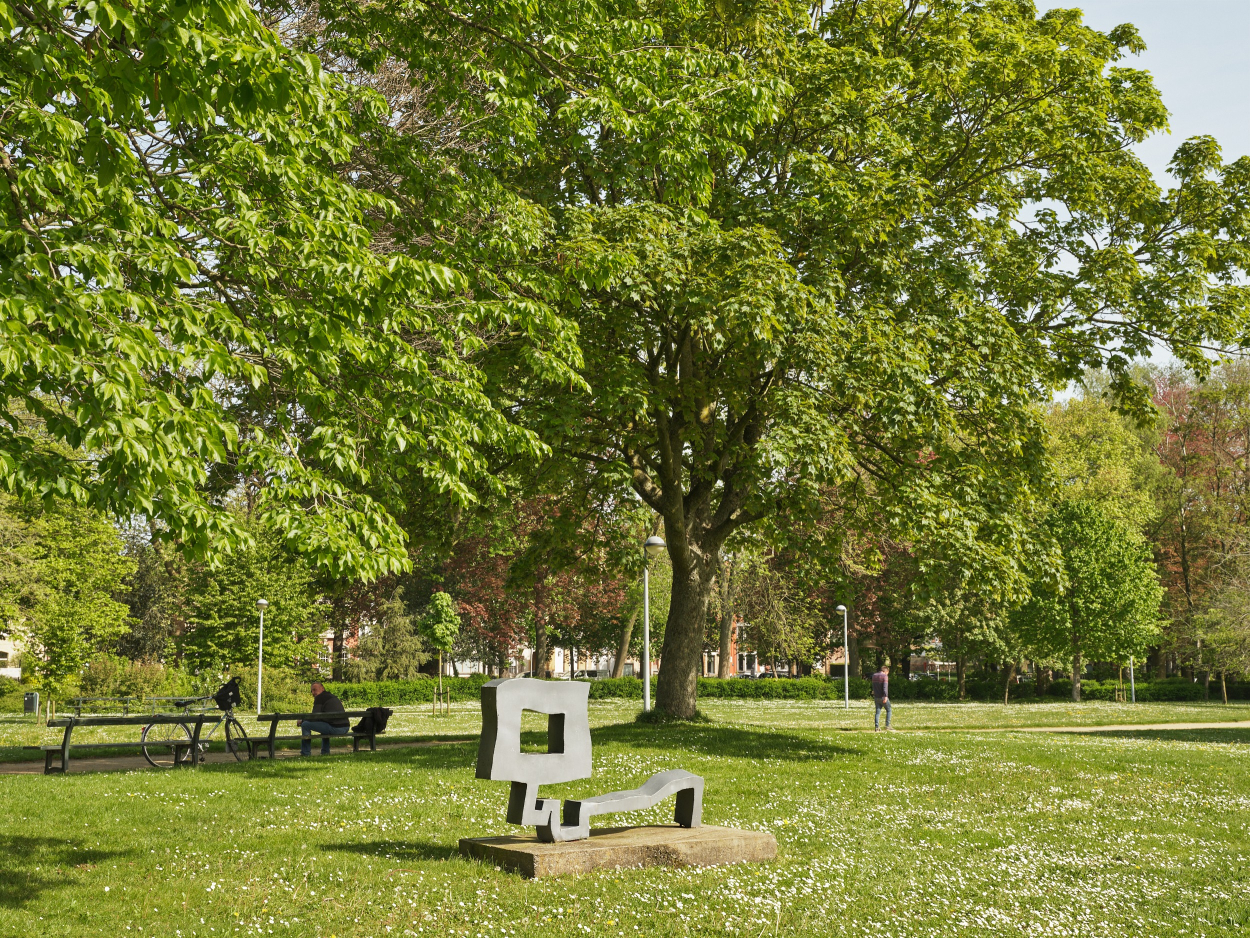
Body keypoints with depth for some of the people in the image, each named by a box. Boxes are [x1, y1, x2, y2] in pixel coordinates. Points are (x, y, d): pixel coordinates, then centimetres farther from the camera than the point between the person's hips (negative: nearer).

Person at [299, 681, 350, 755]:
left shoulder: (320, 697, 1)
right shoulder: (333, 696, 27)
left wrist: (302, 721, 15)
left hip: (335, 729, -9)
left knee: (305, 725, 1)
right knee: (323, 723, 39)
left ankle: (306, 754, 5)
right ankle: (325, 752, 33)